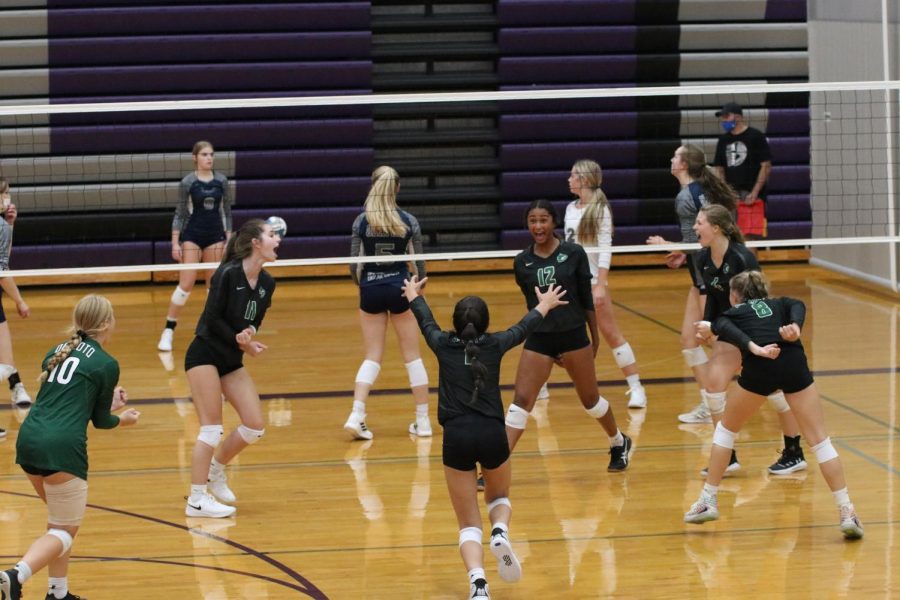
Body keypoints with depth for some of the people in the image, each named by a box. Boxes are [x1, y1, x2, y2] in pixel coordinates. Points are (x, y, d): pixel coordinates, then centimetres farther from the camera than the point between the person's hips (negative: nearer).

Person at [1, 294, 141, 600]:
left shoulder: (57, 352, 19)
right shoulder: (106, 364, 1)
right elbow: (100, 420, 11)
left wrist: (106, 401, 36)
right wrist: (124, 419, 32)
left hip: (29, 439, 7)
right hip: (62, 446, -7)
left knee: (59, 519, 26)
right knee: (65, 531, 2)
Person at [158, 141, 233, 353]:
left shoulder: (221, 181, 3)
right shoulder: (188, 182, -5)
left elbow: (226, 211, 9)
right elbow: (180, 214, -2)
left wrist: (229, 238, 4)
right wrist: (175, 243, -7)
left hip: (215, 236, 3)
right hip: (192, 235, -3)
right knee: (186, 284, -11)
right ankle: (168, 331, -5)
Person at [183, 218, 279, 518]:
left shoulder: (266, 283, 3)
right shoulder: (228, 274, -17)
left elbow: (254, 322, 6)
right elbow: (212, 318, -16)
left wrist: (249, 334, -16)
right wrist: (241, 342, -21)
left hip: (232, 361, 7)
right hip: (204, 355, -7)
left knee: (255, 426, 0)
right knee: (212, 429, -10)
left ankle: (215, 469, 24)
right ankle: (197, 500, -3)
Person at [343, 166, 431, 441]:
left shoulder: (361, 222, -5)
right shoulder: (408, 222, -5)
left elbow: (354, 265, -4)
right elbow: (419, 264, -1)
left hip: (371, 291, 1)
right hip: (400, 288, -1)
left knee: (372, 357, 9)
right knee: (412, 356, 10)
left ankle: (356, 416, -8)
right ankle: (423, 421, 13)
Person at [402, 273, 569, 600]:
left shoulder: (444, 345, 6)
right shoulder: (494, 345, 6)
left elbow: (426, 321, 29)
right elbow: (523, 327, 27)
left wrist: (414, 296, 50)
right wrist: (544, 306, 48)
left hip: (456, 436, 0)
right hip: (492, 434, 0)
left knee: (469, 524, 7)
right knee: (499, 498, 30)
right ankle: (500, 533, -5)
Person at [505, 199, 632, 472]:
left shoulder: (574, 253, -6)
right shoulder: (522, 262, 0)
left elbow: (587, 298, 0)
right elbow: (531, 302, 9)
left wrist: (595, 337, 3)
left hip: (574, 335, -1)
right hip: (539, 339, 1)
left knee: (590, 398, 14)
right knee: (521, 401, -9)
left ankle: (619, 443, 40)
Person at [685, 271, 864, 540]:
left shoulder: (730, 314, 25)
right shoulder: (780, 304, 32)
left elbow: (732, 332, 0)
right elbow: (798, 307, 8)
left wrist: (755, 348, -16)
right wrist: (795, 328, -11)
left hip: (759, 367, -1)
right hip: (793, 362, 1)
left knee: (726, 429, 22)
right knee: (820, 440, 3)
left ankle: (708, 502, 25)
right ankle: (847, 512, -6)